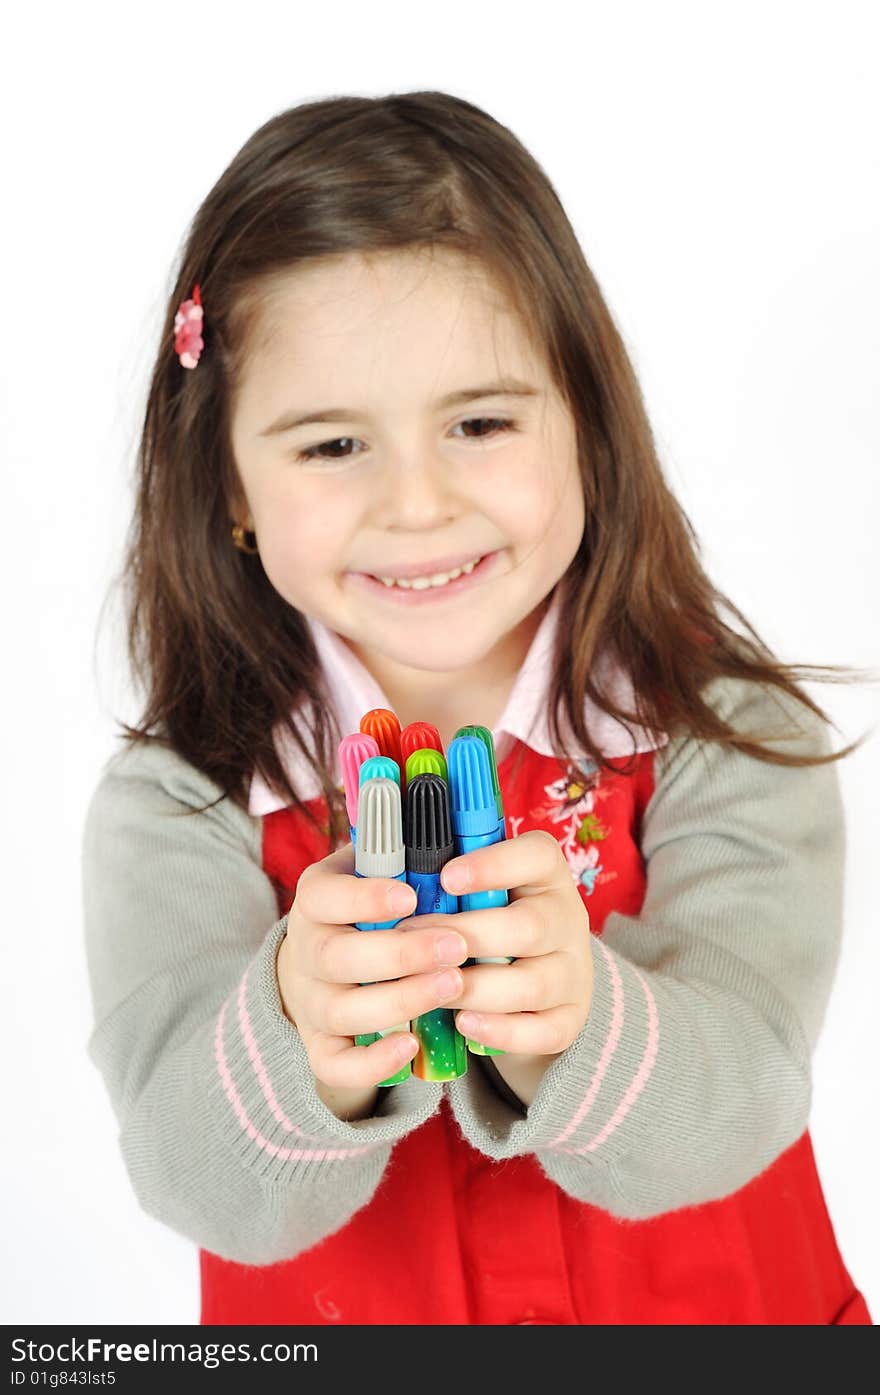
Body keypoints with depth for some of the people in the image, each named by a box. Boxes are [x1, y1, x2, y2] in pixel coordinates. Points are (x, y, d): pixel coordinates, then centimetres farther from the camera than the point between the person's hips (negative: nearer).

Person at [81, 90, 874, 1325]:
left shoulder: (731, 742, -12)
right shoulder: (180, 805, -11)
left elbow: (732, 1107, -19)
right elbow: (198, 1181, -16)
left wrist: (573, 1031, -37)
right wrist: (300, 1053, -34)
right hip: (343, 1306, 0)